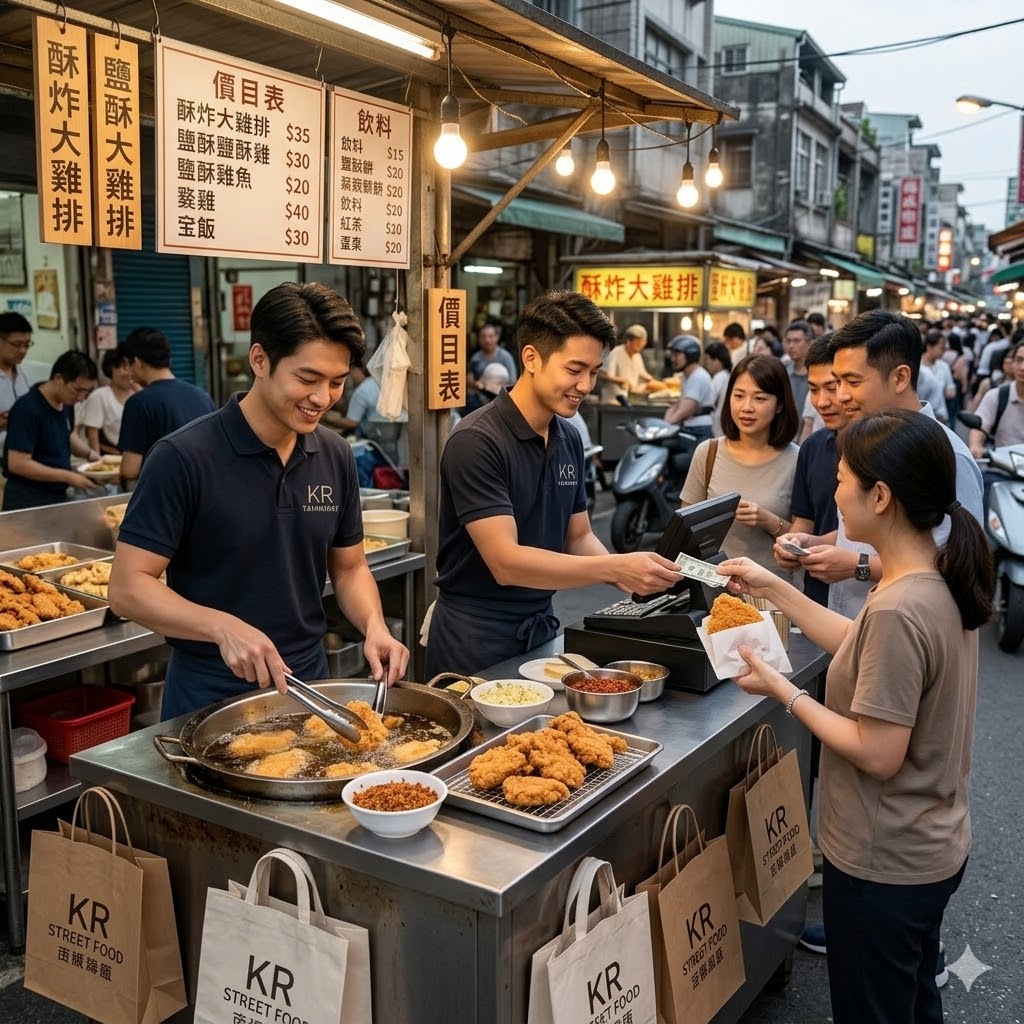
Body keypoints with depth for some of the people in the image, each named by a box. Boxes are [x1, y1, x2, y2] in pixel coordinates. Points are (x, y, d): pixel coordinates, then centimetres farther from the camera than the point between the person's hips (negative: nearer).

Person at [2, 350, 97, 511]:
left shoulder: (67, 402, 3)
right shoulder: (27, 409, -21)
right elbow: (17, 464, -23)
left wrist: (89, 453, 3)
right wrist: (67, 477, -22)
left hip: (59, 495, 7)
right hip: (27, 499, -7)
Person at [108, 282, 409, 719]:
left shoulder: (336, 457, -2)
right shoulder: (183, 457, -18)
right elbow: (128, 586, -17)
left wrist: (374, 627, -11)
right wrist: (224, 627, -32)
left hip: (308, 684, 5)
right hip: (209, 698, -5)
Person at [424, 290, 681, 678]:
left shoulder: (569, 439, 3)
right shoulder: (477, 441, -20)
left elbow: (578, 537, 9)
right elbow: (506, 562, -25)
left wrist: (626, 576, -11)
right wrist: (616, 567, -29)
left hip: (540, 629, 7)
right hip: (475, 638, -7)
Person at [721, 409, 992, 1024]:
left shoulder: (897, 610, -30)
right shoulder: (942, 582, -3)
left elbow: (878, 755, -27)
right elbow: (863, 649, 11)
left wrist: (783, 691, -18)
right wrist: (773, 589, 9)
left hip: (883, 867, -8)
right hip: (932, 851, 8)